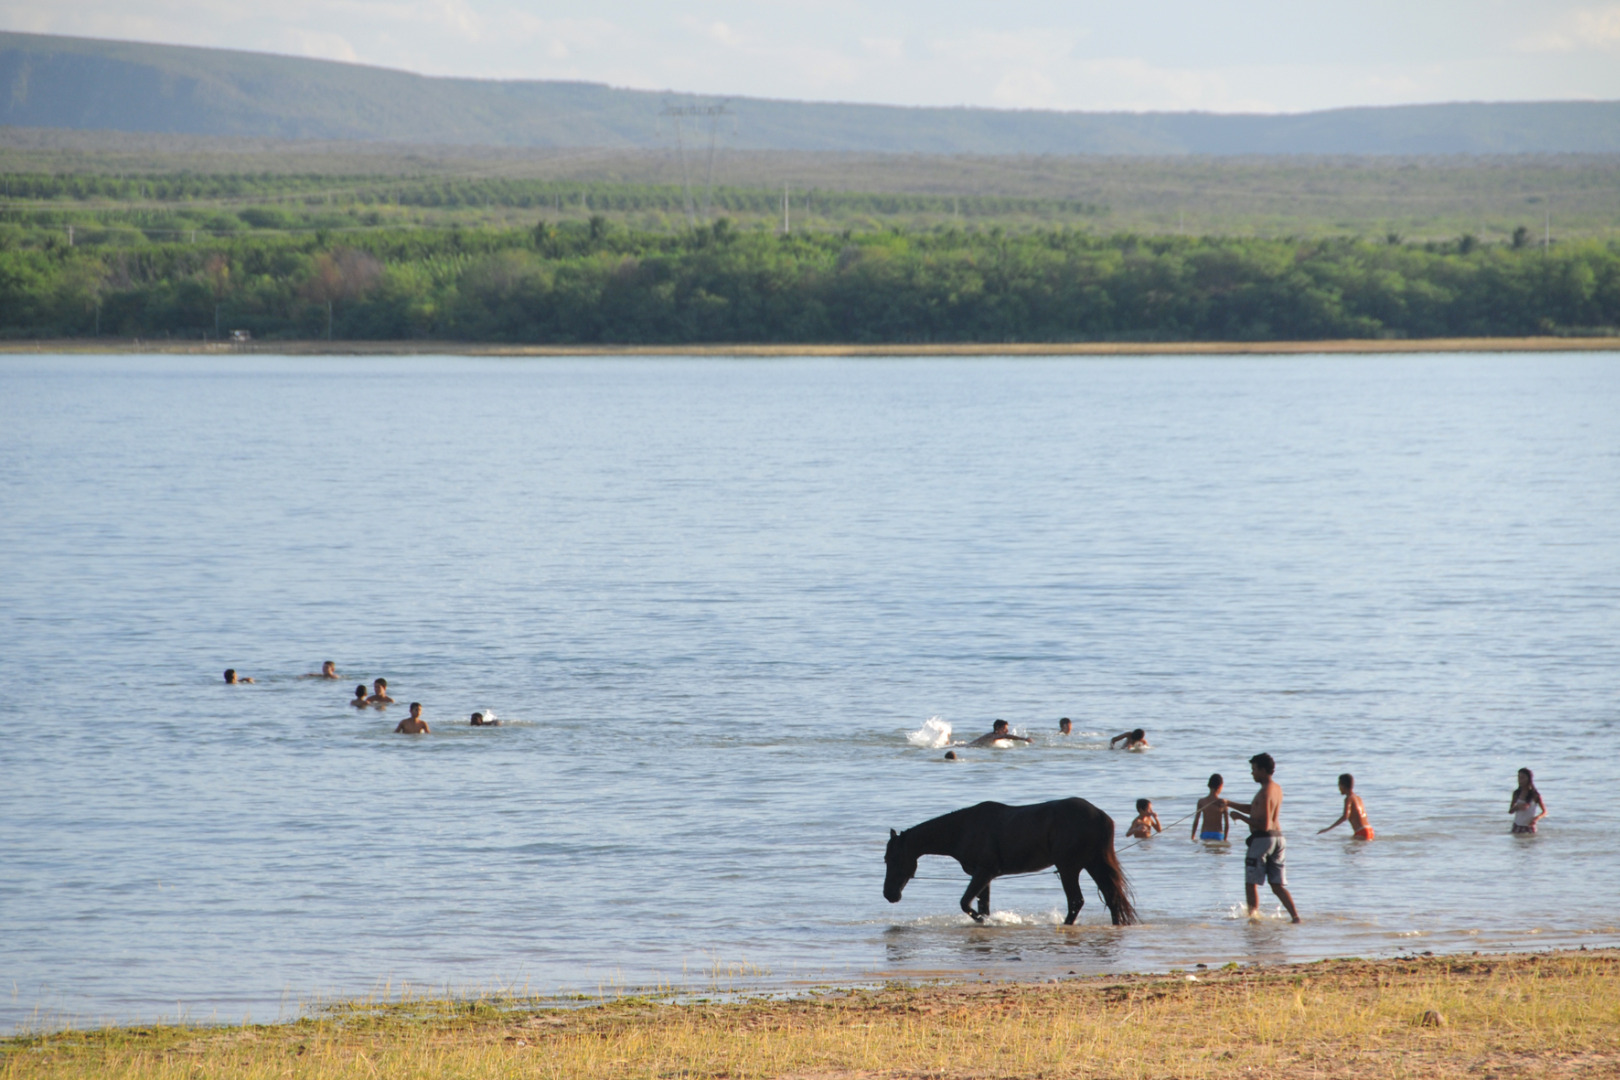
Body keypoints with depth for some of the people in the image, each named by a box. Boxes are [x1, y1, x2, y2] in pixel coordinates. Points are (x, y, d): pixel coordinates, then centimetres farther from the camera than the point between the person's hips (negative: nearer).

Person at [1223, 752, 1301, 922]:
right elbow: (1257, 810, 25)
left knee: (1251, 883, 4)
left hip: (1262, 838, -8)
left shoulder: (1264, 793, -16)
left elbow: (1263, 824, -22)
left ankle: (1253, 915, 4)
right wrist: (1230, 804, 25)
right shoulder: (1277, 788, 13)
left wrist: (1240, 816, -14)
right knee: (1278, 886, 8)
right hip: (1278, 838, 8)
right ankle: (1295, 916, -4)